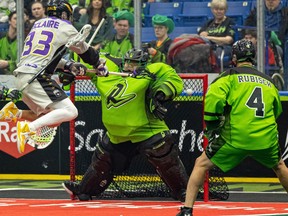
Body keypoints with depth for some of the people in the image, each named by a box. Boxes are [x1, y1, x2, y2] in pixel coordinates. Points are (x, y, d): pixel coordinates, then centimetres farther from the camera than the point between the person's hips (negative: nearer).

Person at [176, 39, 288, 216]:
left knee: (202, 164, 10)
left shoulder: (230, 76, 2)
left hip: (236, 139, -4)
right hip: (266, 139, 4)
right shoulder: (269, 82, 16)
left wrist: (212, 127, -5)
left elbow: (213, 99, -13)